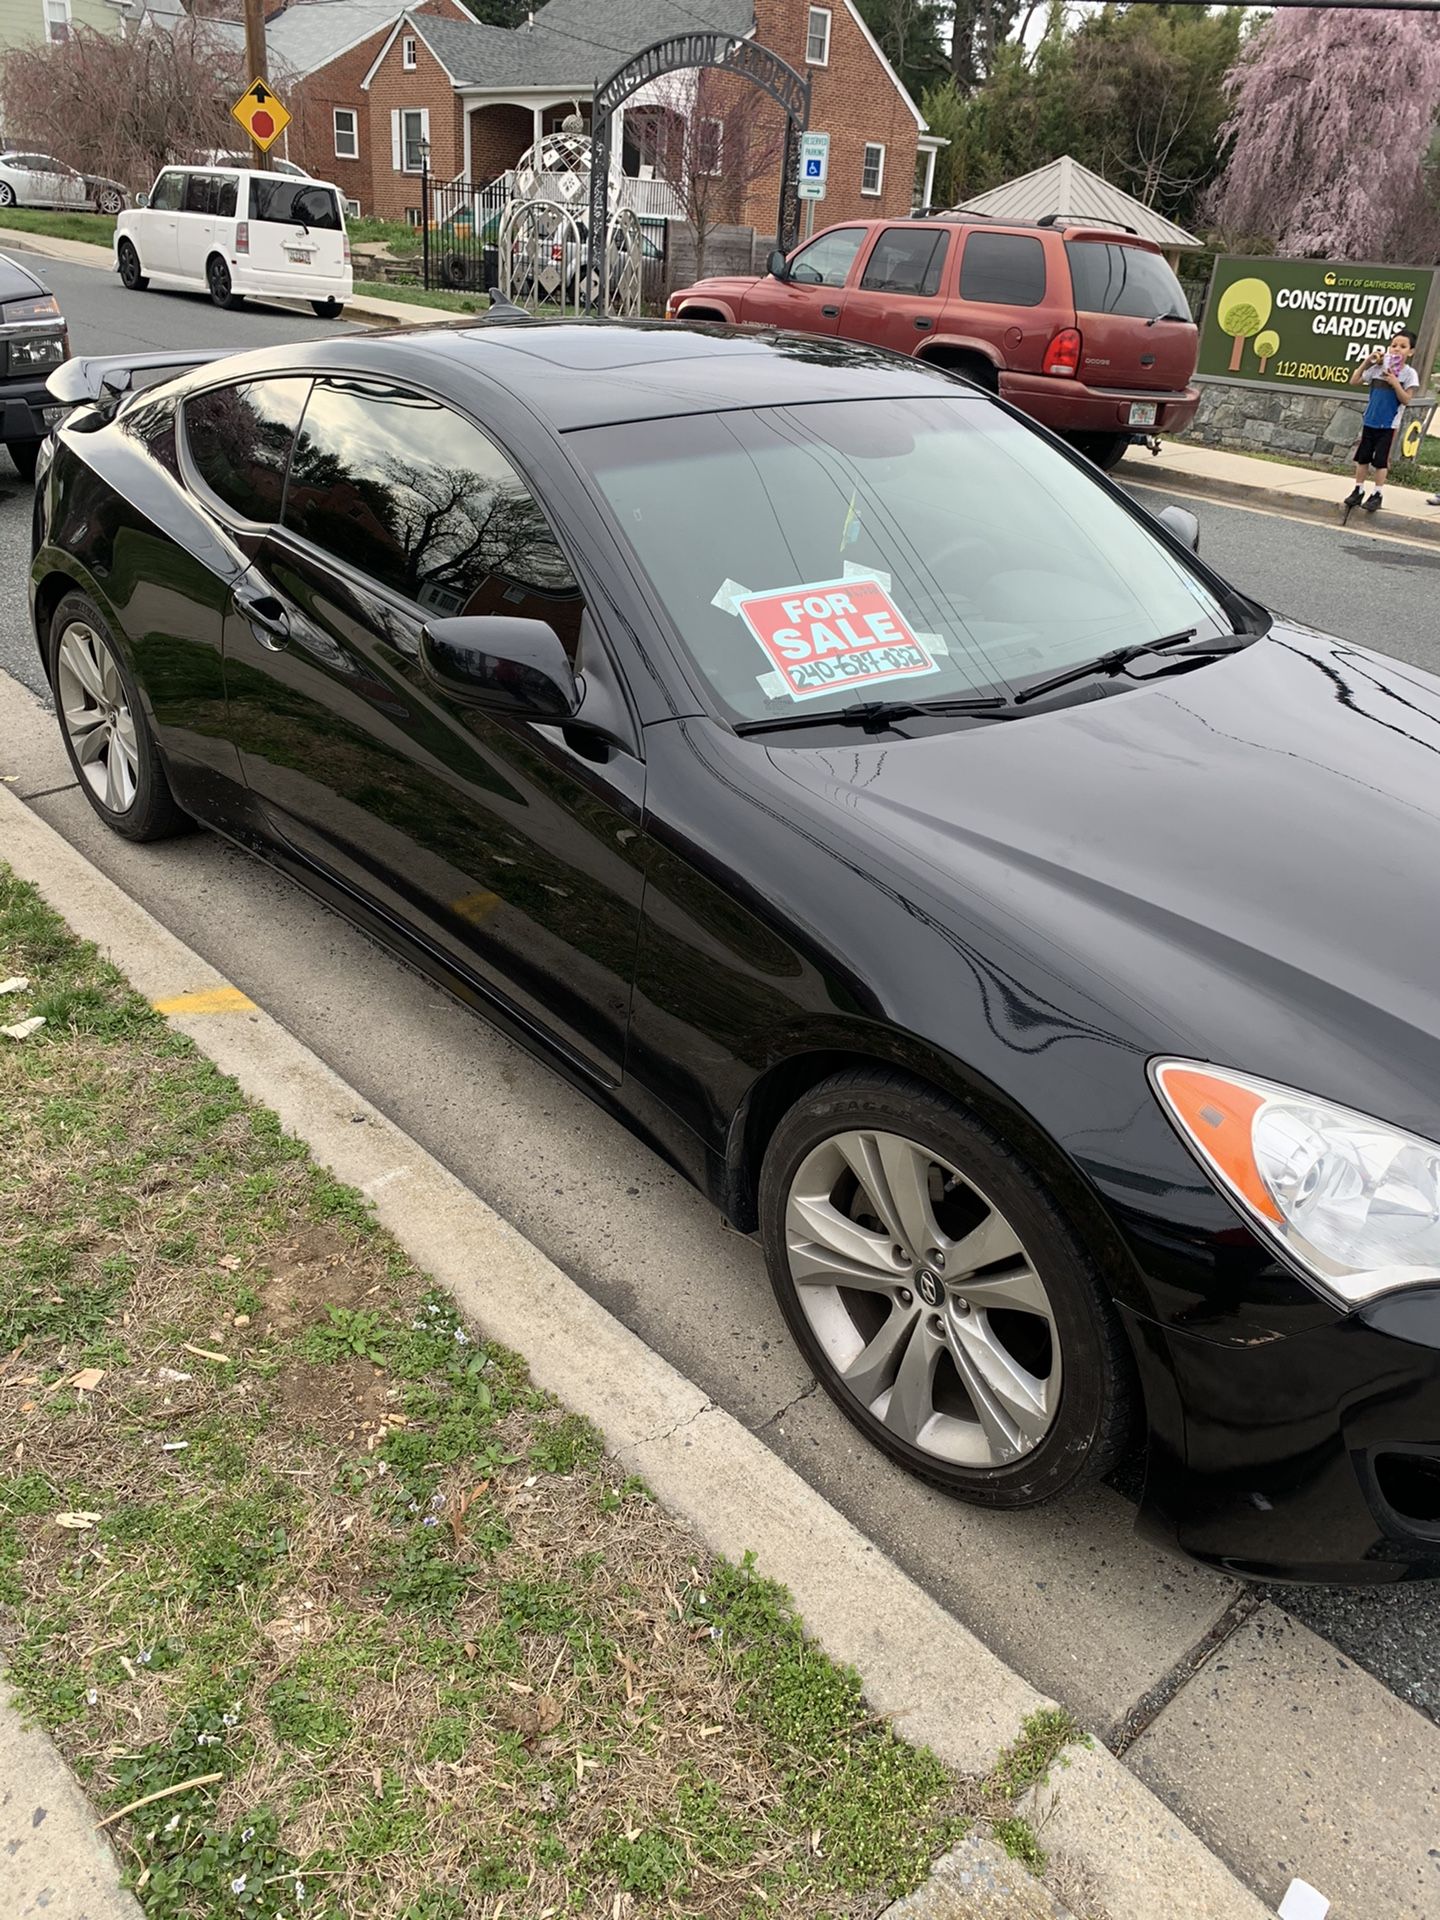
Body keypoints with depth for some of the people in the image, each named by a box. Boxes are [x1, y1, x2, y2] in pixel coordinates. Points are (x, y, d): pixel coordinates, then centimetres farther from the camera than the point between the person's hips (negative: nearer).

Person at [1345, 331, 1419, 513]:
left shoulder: (1409, 373, -6)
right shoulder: (1379, 367, 2)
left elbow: (1406, 400, -12)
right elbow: (1354, 382, 3)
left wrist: (1394, 382, -23)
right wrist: (1366, 362, -6)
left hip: (1388, 425, -4)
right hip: (1369, 421, 4)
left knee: (1381, 460, -1)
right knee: (1362, 457, 8)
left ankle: (1376, 495, 7)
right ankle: (1358, 491, 18)